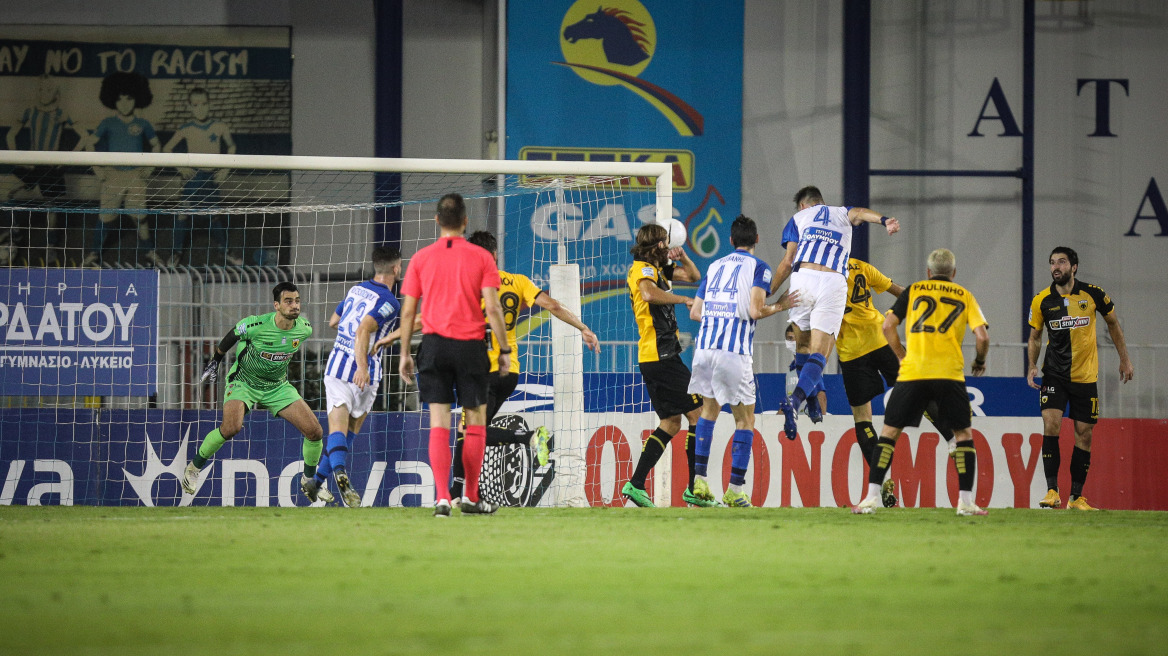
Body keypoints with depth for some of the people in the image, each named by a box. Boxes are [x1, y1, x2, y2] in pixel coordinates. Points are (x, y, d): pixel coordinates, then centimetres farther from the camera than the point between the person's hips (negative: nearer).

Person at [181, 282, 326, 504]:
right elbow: (232, 336, -5)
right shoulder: (256, 325, -26)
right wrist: (215, 361, 6)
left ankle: (309, 481, 18)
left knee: (315, 431, -7)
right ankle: (193, 468, -6)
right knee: (231, 427, -30)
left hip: (278, 386, 4)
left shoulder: (304, 329, -12)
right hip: (244, 382, -4)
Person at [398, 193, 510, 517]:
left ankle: (442, 497, -11)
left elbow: (408, 310, 5)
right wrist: (504, 350, 0)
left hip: (434, 344, 1)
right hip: (471, 344, -1)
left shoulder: (421, 258, 4)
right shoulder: (481, 258, -2)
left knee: (439, 424, 0)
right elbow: (492, 308, -7)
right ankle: (471, 497, 15)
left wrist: (404, 353, 12)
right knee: (476, 422, 11)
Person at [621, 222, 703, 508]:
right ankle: (695, 488, -7)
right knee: (698, 414, -7)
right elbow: (649, 293, -32)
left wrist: (681, 256, 12)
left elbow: (694, 276, 29)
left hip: (652, 359, 10)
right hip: (662, 356, -10)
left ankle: (636, 484, 5)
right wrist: (683, 299, -24)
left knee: (671, 423, 12)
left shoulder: (657, 269, 19)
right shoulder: (643, 269, -10)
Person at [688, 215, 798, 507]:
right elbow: (755, 310, -11)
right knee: (745, 420, 5)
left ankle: (699, 478, 10)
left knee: (709, 410, 20)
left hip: (705, 347, 5)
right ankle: (735, 490, -1)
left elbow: (695, 312, 16)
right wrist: (779, 306, 6)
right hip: (735, 352, -5)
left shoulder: (714, 266, 17)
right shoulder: (758, 267, 1)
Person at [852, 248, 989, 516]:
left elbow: (888, 325, 5)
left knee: (889, 431, 8)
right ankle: (965, 501, 3)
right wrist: (980, 361, 21)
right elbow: (982, 336, 3)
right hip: (950, 373, 0)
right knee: (963, 433, 13)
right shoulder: (965, 296, 13)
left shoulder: (913, 291, 14)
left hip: (913, 373, 0)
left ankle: (872, 497, -1)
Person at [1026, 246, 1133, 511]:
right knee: (1050, 424, -19)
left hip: (1085, 376, 1)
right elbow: (1035, 337, 9)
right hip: (1055, 374, -1)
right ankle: (1052, 491, -16)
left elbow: (1112, 322, 12)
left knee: (1084, 434, 3)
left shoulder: (1093, 294, -4)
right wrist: (1032, 366, -6)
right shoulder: (1042, 301, -3)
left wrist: (1125, 359, 13)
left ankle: (1076, 497, 12)